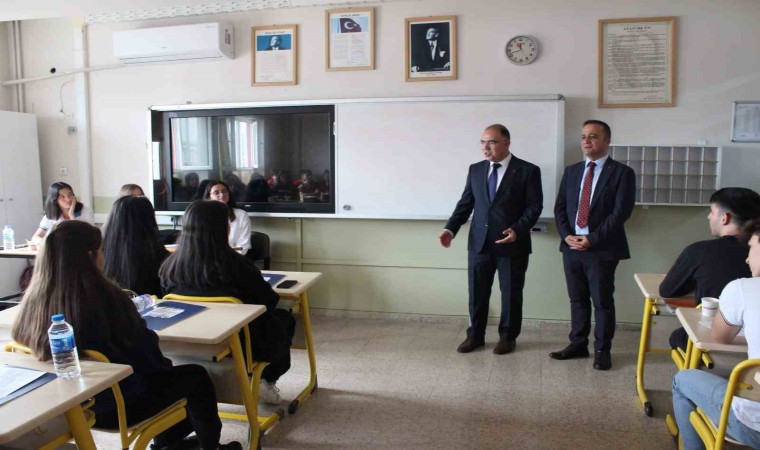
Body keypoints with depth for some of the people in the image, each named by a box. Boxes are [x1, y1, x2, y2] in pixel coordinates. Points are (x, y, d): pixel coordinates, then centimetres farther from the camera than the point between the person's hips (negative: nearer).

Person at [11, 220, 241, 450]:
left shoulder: (34, 299, -9)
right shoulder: (104, 297, -29)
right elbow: (143, 348, -18)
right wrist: (164, 364, 6)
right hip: (116, 405, -7)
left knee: (168, 373, 26)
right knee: (196, 377, 13)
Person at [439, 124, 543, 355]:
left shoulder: (528, 171, -4)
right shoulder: (475, 169, 9)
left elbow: (534, 206, -8)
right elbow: (465, 203, 8)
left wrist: (518, 230, -22)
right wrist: (450, 229, -5)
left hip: (513, 243, -3)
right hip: (479, 242, 4)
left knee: (511, 293, 10)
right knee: (477, 292, 10)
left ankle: (507, 337, 27)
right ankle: (475, 335, 26)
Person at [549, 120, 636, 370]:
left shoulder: (622, 173, -4)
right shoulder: (571, 171, 12)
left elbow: (620, 213, -12)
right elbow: (560, 207, 9)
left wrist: (592, 239, -16)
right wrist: (567, 235, -7)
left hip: (602, 249, -4)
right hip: (571, 247, 5)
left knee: (602, 302, 5)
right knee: (577, 300, 13)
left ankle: (602, 350, 18)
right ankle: (578, 345, 26)